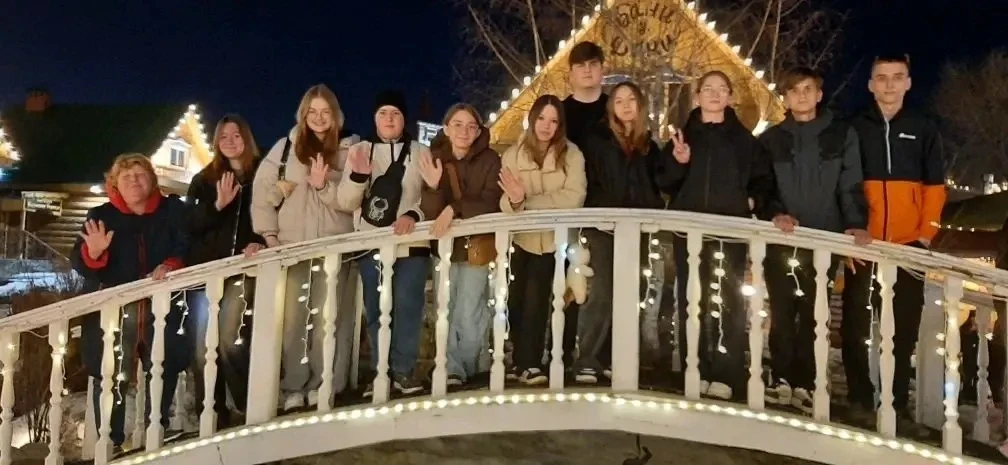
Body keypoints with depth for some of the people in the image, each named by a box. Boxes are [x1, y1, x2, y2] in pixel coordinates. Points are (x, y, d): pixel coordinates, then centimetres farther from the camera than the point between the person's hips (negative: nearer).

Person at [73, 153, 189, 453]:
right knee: (111, 378, -4)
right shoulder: (101, 215, 5)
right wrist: (93, 252, -24)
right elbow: (80, 264, -2)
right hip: (113, 311, -1)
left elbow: (189, 248, -1)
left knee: (164, 372, 8)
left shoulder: (173, 210, 6)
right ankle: (110, 444, 8)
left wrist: (171, 265, -21)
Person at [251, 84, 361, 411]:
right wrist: (269, 234, -2)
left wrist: (324, 186, -16)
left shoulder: (348, 150, 7)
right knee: (291, 318, 0)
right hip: (292, 245, 1)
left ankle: (322, 387, 10)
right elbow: (262, 189, 5)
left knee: (327, 319, 0)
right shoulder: (285, 147, 10)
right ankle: (293, 387, 10)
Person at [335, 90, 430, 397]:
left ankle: (404, 371, 1)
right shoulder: (359, 151, 13)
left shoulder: (420, 152, 10)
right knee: (376, 310, 4)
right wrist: (358, 175, -12)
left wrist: (414, 215, -18)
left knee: (407, 306, -8)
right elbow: (345, 203, 6)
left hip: (411, 243, -1)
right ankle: (380, 372, 11)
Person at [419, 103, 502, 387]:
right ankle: (453, 370, 16)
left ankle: (466, 369, 15)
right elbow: (430, 213, -9)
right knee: (447, 312, 6)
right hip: (445, 245, 3)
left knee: (469, 315, -2)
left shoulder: (490, 160, -8)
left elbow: (491, 204, -17)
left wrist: (455, 208, -30)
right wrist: (433, 187, -29)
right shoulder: (435, 159, -3)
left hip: (476, 245, -2)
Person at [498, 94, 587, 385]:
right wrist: (514, 201, -31)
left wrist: (527, 203, -20)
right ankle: (524, 361, 18)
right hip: (521, 239, 2)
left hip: (553, 240, -2)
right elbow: (504, 203, -7)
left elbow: (574, 197, -18)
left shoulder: (571, 155, -4)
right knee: (518, 300, 2)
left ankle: (528, 363, 3)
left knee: (536, 300, -6)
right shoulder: (512, 155, 1)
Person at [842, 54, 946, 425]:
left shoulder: (924, 130, 7)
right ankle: (859, 398, 14)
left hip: (908, 247, 1)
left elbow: (935, 188, 6)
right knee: (855, 327, 2)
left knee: (904, 330, 5)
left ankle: (897, 404, 16)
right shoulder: (854, 128, 4)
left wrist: (926, 235, -4)